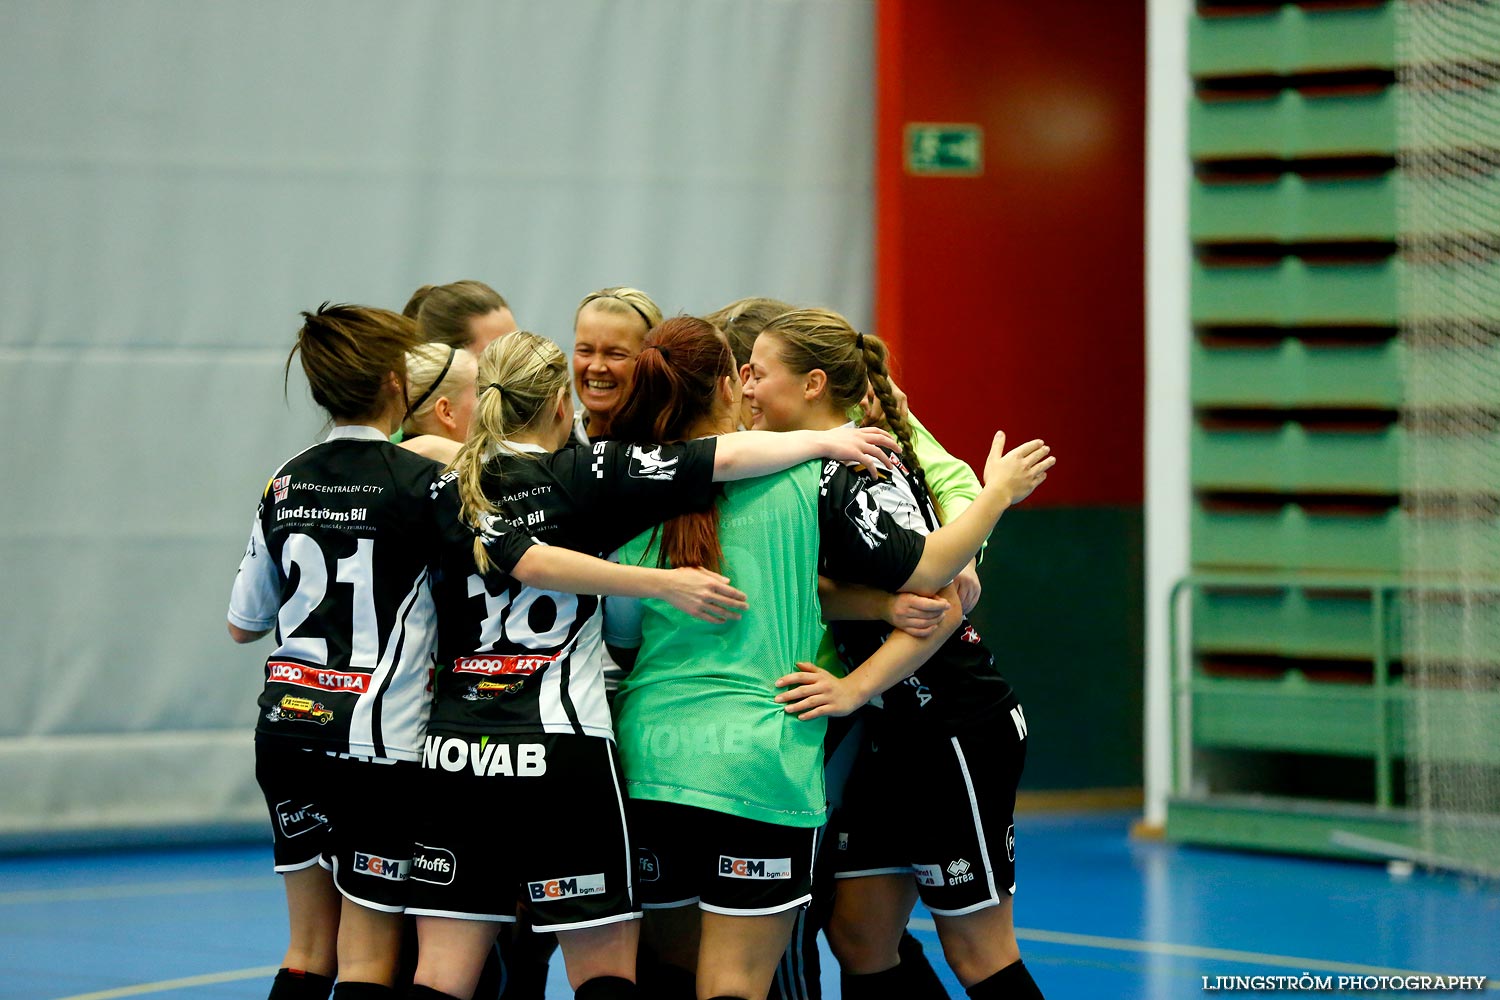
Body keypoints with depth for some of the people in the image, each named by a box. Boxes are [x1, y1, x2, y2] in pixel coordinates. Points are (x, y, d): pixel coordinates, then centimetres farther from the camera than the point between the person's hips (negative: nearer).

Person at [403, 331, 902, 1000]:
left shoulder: (447, 492, 3)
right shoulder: (586, 475, -4)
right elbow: (728, 460, -6)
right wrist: (826, 440, 7)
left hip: (454, 749, 4)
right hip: (561, 754, -4)